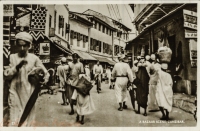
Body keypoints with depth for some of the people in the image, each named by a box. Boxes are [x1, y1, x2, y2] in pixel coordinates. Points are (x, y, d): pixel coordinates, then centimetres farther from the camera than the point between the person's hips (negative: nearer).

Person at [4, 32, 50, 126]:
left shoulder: (34, 58, -2)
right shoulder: (12, 57, 3)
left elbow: (46, 73, 5)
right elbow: (6, 74, -1)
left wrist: (44, 81, -15)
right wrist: (17, 67, -16)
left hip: (28, 93, 0)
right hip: (15, 93, 1)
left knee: (27, 119, 7)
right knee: (14, 120, 1)